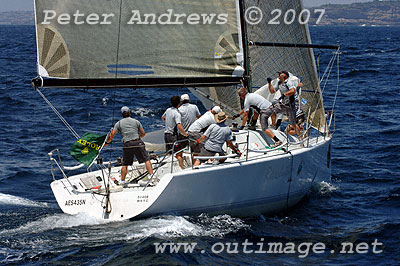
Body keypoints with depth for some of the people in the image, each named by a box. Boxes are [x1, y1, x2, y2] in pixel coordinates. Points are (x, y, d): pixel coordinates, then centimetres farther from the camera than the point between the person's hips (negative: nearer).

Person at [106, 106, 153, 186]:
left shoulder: (119, 123, 10)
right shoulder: (136, 121, 12)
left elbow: (112, 135, 6)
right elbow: (143, 133, 15)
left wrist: (107, 142, 22)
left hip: (127, 144, 1)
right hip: (138, 143, -1)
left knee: (125, 164, 12)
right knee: (146, 160, 2)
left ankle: (122, 181, 13)